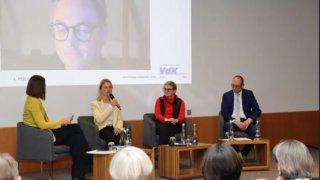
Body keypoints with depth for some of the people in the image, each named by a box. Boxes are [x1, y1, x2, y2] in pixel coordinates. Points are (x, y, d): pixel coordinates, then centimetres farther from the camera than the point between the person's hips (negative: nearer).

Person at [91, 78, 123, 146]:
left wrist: (118, 127, -9)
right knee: (112, 137, -36)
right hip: (102, 128, -3)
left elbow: (119, 119, 14)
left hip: (114, 128, 3)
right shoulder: (95, 103, 6)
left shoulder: (115, 102, 22)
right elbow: (99, 119, -11)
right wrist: (111, 106, -10)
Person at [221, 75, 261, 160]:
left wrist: (249, 120, -15)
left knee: (255, 131, -31)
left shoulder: (249, 94, 9)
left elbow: (257, 110, 5)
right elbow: (224, 113, 1)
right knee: (227, 127, -36)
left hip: (246, 121, 0)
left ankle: (243, 154, -11)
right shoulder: (226, 95, 9)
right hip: (232, 121, 0)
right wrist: (236, 122, -16)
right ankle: (237, 153, -19)